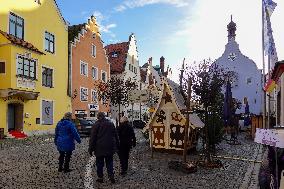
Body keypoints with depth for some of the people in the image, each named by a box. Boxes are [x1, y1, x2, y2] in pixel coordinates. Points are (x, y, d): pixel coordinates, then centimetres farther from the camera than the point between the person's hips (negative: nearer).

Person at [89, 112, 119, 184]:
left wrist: (91, 149, -4)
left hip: (99, 148, -3)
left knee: (99, 163, 9)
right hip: (110, 148, 4)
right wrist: (117, 146, 16)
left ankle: (100, 177, 15)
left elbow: (92, 138, -8)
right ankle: (111, 176, 6)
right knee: (109, 162, 12)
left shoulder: (96, 125, -7)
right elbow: (116, 136, 11)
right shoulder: (111, 123, 7)